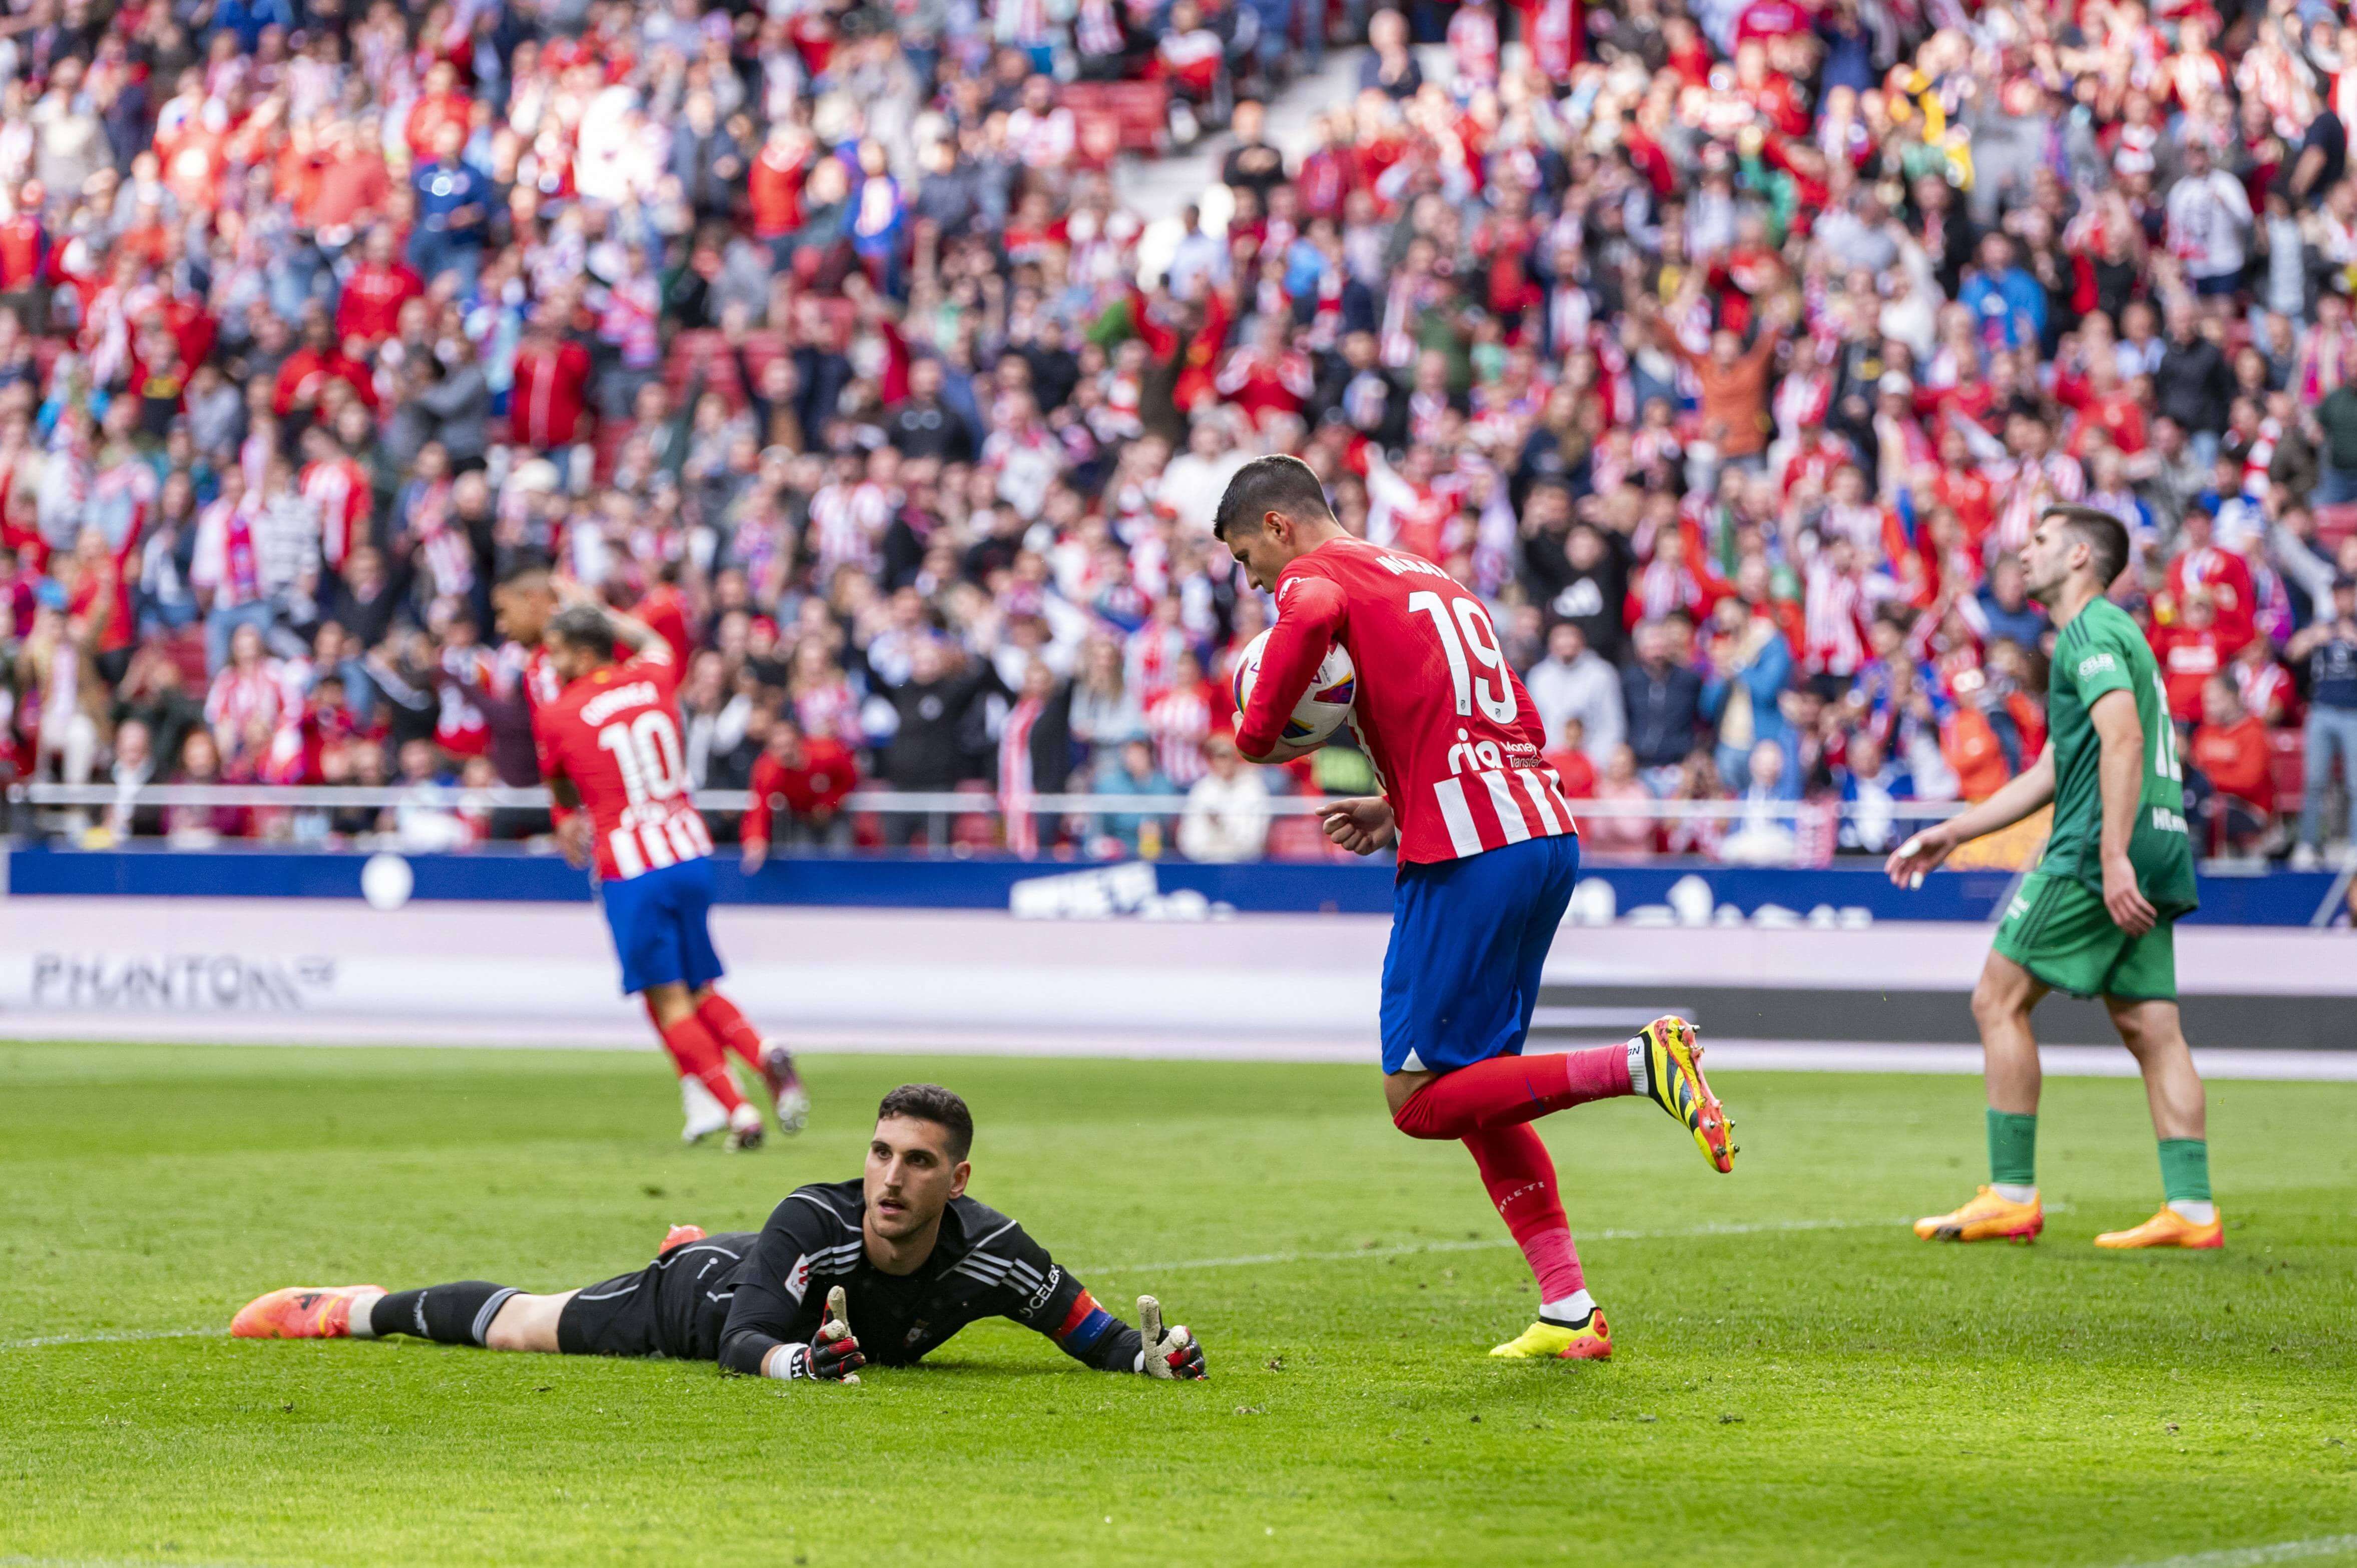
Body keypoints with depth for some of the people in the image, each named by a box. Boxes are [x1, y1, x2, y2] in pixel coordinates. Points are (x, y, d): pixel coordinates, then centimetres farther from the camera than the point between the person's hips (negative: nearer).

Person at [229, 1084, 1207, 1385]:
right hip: (700, 1304, -5)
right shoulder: (815, 1221, -44)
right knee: (516, 1328, 15)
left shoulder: (988, 1256, -37)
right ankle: (350, 1308, 38)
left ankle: (699, 1248, 75)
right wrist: (797, 1360, -67)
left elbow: (1090, 1332, -28)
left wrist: (1147, 1352, -50)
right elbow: (742, 1344, -46)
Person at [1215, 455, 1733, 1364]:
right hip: (1545, 831, 9)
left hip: (1470, 855, -9)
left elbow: (1311, 618, -25)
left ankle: (1641, 1065, -16)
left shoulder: (1316, 574, 2)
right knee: (1473, 1090, 14)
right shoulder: (1427, 577, 27)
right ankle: (1569, 1312, 9)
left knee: (1419, 1101, -5)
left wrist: (1259, 735, -11)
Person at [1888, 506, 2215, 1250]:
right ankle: (2192, 1210, -3)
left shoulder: (2092, 631, -6)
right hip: (2158, 851, 9)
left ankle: (2012, 1195, -4)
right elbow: (2054, 770, 31)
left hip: (2096, 853, -9)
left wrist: (2113, 857, -30)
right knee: (2150, 1027, 5)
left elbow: (2123, 740, -21)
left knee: (1998, 1000, -4)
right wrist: (1951, 834, 32)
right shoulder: (2113, 634, 26)